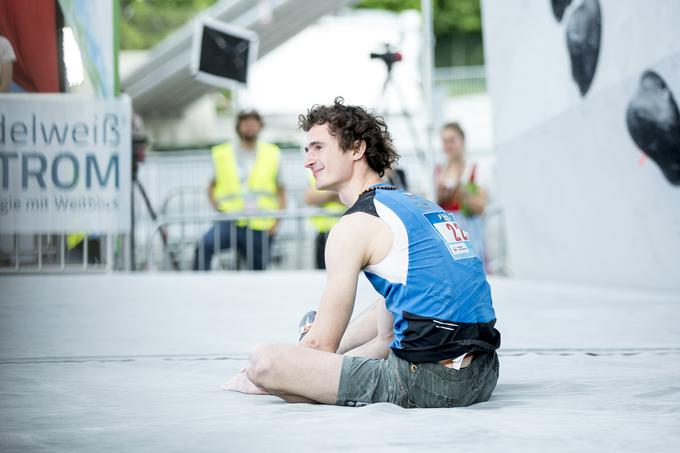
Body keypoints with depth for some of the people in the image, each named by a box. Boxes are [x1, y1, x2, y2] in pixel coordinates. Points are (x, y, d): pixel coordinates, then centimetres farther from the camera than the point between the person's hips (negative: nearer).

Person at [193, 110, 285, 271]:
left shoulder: (273, 155, 10)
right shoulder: (221, 154, 7)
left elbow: (281, 191, 16)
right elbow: (212, 186, 16)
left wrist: (277, 219, 2)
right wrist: (218, 208, -2)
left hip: (260, 227, 1)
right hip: (230, 222, -1)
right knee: (204, 246, -29)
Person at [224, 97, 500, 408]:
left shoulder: (355, 225, -4)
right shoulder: (424, 207, 22)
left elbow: (322, 343, -2)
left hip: (426, 383, -10)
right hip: (482, 379, 10)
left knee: (263, 362, -16)